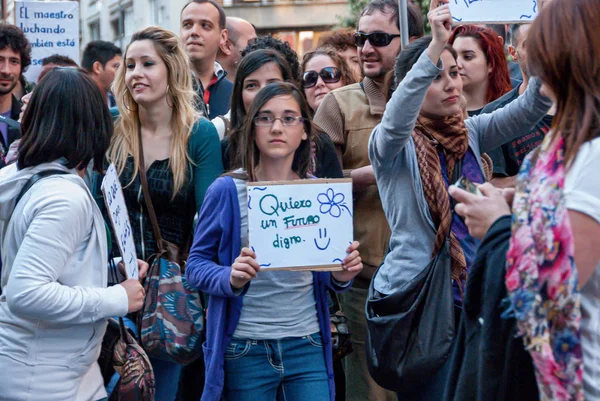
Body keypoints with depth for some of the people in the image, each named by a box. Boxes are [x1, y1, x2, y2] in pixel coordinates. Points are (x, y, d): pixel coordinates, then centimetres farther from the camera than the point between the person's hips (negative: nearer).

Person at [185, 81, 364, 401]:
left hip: (308, 345, 3)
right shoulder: (226, 191, -4)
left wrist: (342, 276, -7)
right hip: (245, 350, -2)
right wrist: (230, 278, -21)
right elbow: (196, 264, -2)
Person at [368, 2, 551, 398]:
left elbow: (530, 108, -5)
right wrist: (434, 46, -37)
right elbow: (396, 120, -29)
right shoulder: (393, 143, -6)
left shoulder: (471, 132, 7)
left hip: (472, 293, 5)